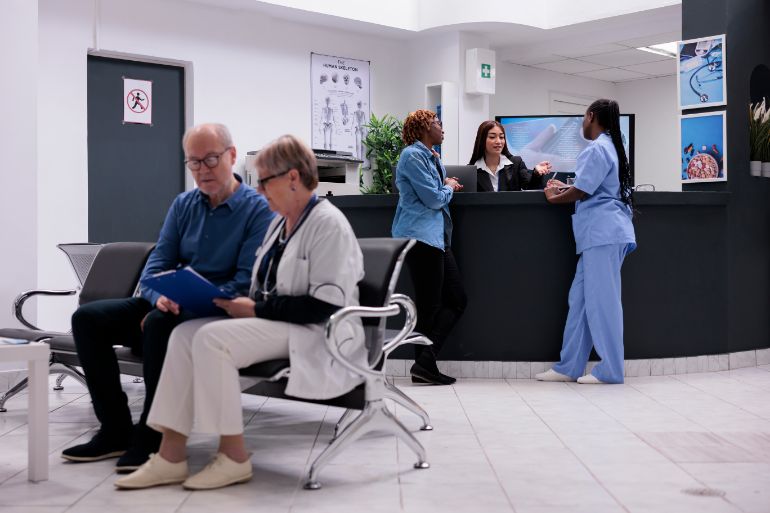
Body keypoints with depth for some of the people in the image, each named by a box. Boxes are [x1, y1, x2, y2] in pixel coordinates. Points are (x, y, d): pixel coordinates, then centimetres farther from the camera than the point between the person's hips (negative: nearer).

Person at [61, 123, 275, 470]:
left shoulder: (258, 209, -8)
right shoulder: (183, 205, 11)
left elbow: (246, 283, -15)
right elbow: (158, 262, 7)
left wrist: (189, 305, -25)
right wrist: (160, 297, -18)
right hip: (174, 305, 7)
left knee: (160, 323, -36)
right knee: (88, 318, -9)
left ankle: (153, 436, -23)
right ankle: (116, 430, -7)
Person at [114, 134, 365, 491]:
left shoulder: (328, 224, -12)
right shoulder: (280, 222, 16)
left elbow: (327, 304, -20)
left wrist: (256, 309, -18)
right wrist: (244, 304, -3)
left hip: (313, 334, -9)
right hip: (274, 324, 9)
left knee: (212, 338, -27)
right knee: (185, 333, -12)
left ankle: (234, 458, -17)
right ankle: (172, 455, -15)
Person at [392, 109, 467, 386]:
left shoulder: (432, 157, 21)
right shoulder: (413, 156, -10)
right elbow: (434, 198, -14)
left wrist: (447, 186, 9)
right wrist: (449, 187, 4)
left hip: (437, 237, 10)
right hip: (420, 236, -10)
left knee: (457, 300, 6)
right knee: (429, 306, -5)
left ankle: (425, 363, 3)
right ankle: (424, 364, 4)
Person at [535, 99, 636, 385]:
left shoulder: (597, 149, -11)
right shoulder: (610, 147, 20)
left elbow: (581, 192, -12)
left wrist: (554, 198, 5)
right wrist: (564, 188, 21)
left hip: (604, 233, -10)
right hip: (601, 234, 10)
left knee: (602, 300, -5)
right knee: (580, 299, 9)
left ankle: (611, 370, 1)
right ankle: (569, 367, 12)